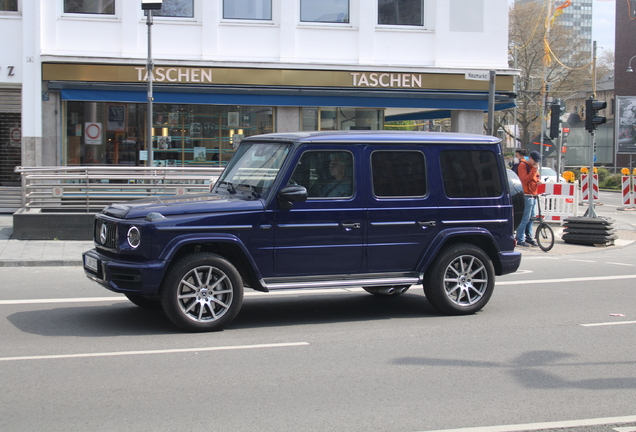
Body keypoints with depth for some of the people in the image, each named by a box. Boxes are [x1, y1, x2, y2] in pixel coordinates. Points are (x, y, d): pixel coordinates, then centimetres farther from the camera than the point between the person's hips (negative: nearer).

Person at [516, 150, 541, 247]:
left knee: (531, 218, 13)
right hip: (526, 196, -9)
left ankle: (528, 238, 20)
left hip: (533, 195, 9)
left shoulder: (533, 166, 20)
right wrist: (534, 170, -21)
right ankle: (520, 240, -8)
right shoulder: (523, 165, -8)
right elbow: (524, 180, -19)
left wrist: (538, 181, 8)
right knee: (525, 219, -10)